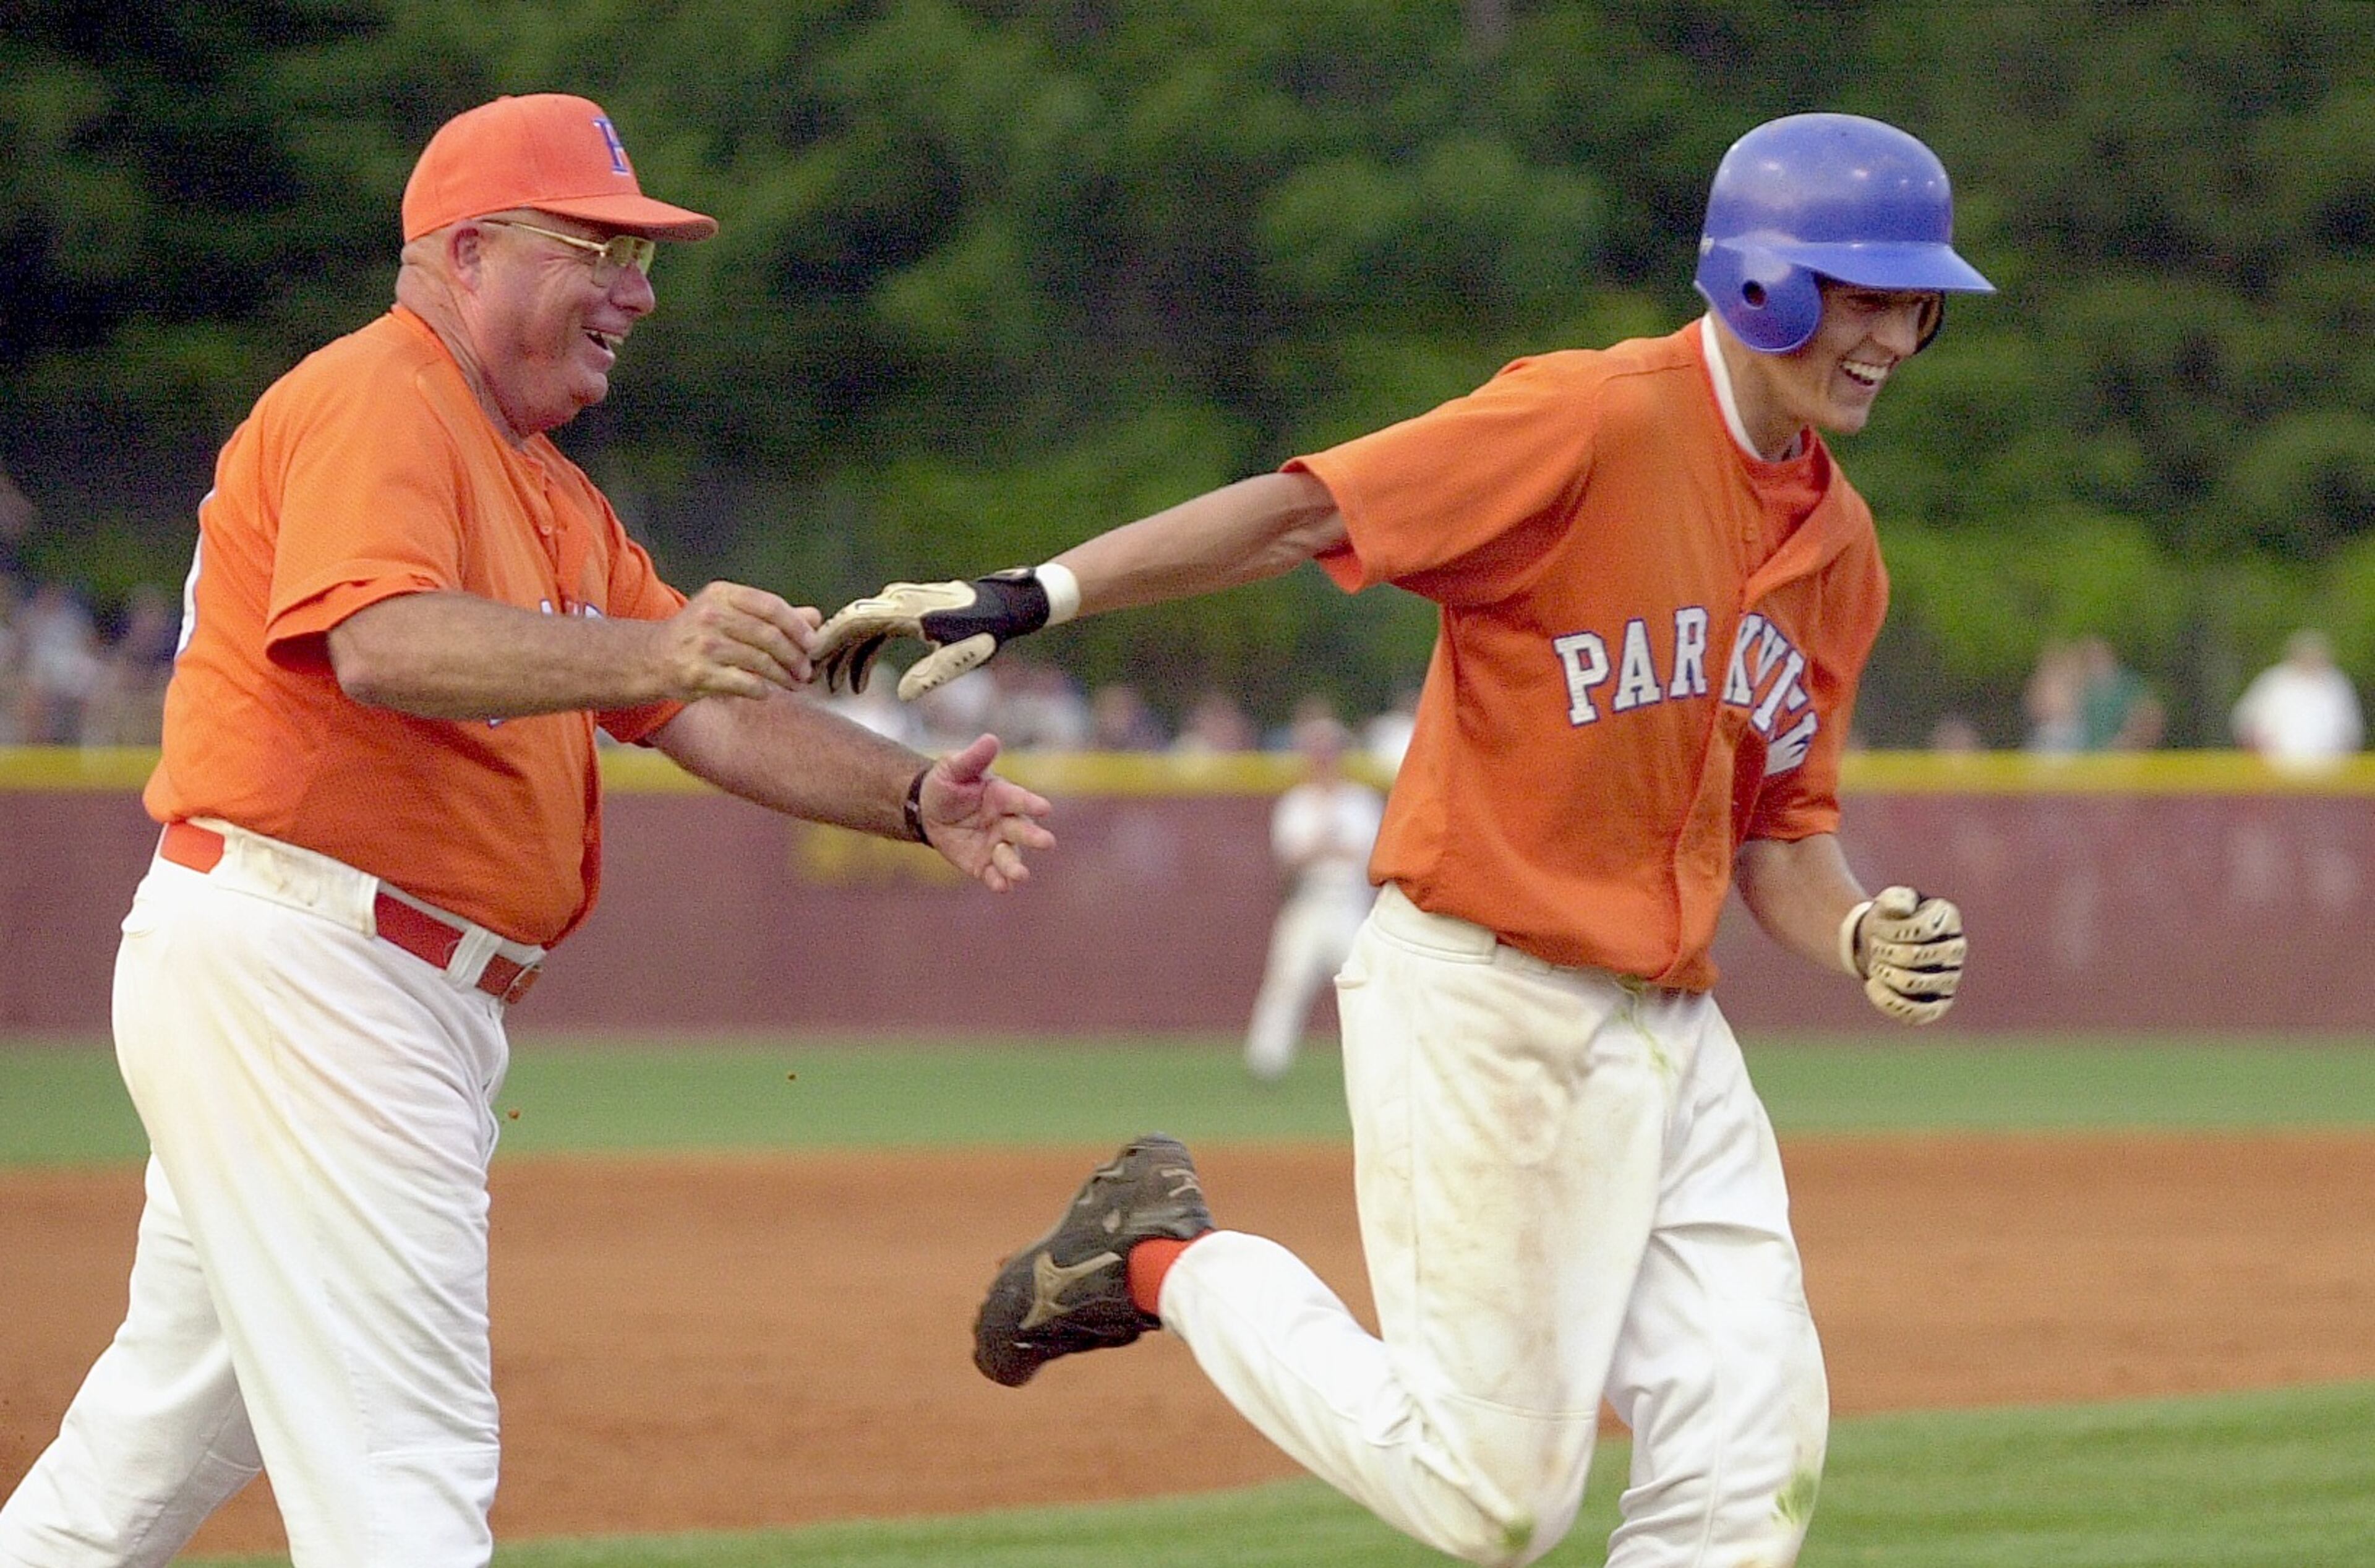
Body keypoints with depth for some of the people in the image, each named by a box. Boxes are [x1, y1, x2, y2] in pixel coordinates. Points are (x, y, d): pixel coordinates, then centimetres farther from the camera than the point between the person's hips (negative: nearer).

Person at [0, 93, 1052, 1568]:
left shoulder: (550, 492, 21)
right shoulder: (373, 401, -11)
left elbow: (711, 712, 17)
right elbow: (384, 644, -29)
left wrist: (910, 796, 1)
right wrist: (647, 651, -43)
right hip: (295, 962, -10)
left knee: (178, 1432, 18)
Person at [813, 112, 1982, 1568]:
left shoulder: (1841, 544, 11)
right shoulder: (1594, 420, -14)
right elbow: (1305, 510, -22)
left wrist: (1865, 939, -5)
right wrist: (1032, 597, -31)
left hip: (1669, 1027, 8)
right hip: (1482, 1001, -8)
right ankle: (1168, 1261, 16)